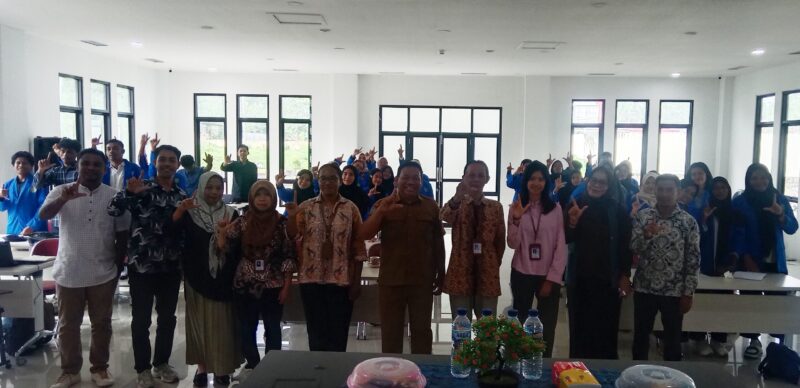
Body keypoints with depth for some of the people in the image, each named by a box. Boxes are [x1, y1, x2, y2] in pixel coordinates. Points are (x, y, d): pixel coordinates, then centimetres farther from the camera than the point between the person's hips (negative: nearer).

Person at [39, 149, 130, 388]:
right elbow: (43, 215, -22)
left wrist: (118, 267, 3)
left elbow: (122, 235, 4)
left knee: (101, 323, 11)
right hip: (68, 273, -1)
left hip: (103, 274, 1)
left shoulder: (114, 196, 0)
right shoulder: (62, 191, -3)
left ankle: (100, 368, 25)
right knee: (68, 325, 10)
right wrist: (64, 199, -41)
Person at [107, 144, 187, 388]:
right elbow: (113, 211, -17)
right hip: (141, 265, -4)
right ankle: (143, 368, 21)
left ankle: (161, 363, 29)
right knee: (141, 318, 6)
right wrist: (129, 193, -33)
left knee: (167, 317, 13)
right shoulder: (141, 188, -5)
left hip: (171, 267, 4)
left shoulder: (182, 195, 7)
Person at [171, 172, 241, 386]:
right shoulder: (189, 213, 1)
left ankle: (222, 367, 13)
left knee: (222, 321, 2)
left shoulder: (230, 213, 3)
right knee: (199, 320, 7)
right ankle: (201, 365, 18)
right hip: (197, 275, 0)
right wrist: (180, 210, -28)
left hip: (223, 276, 0)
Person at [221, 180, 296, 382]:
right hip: (245, 285, 2)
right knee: (247, 328, 11)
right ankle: (252, 364, 30)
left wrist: (286, 286, -8)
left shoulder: (283, 223, -5)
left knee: (273, 328, 8)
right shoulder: (242, 222, 1)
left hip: (273, 286, -2)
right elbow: (226, 247, -3)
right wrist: (223, 232, -22)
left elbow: (289, 256, -5)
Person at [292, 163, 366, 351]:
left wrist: (357, 280, -3)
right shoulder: (305, 208, 4)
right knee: (316, 331, 11)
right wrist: (290, 216, -20)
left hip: (341, 280, -1)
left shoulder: (351, 209, 0)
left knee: (338, 332, 7)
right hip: (312, 279, 1)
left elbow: (358, 247, 0)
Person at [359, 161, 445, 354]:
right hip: (391, 281, 0)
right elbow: (364, 235, -10)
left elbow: (438, 243, 9)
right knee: (390, 332, 9)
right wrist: (381, 211, -24)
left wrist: (440, 275, 9)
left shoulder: (431, 206, 4)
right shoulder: (383, 205, 1)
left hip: (422, 281, 1)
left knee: (422, 331, 11)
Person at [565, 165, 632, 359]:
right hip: (579, 277, 2)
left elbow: (625, 245, 1)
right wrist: (572, 222, -15)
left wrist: (625, 275, 0)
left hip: (608, 278, -1)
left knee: (606, 328, 1)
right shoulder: (576, 205, 1)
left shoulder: (617, 210, -3)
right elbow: (566, 239, 3)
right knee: (579, 326, 6)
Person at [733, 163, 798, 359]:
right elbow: (737, 233, -5)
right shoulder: (739, 202, -2)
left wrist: (781, 215, -19)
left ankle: (779, 342, 5)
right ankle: (754, 341, 11)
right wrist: (747, 259, -13)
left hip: (775, 262, 2)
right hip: (750, 261, -2)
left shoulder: (780, 199, 6)